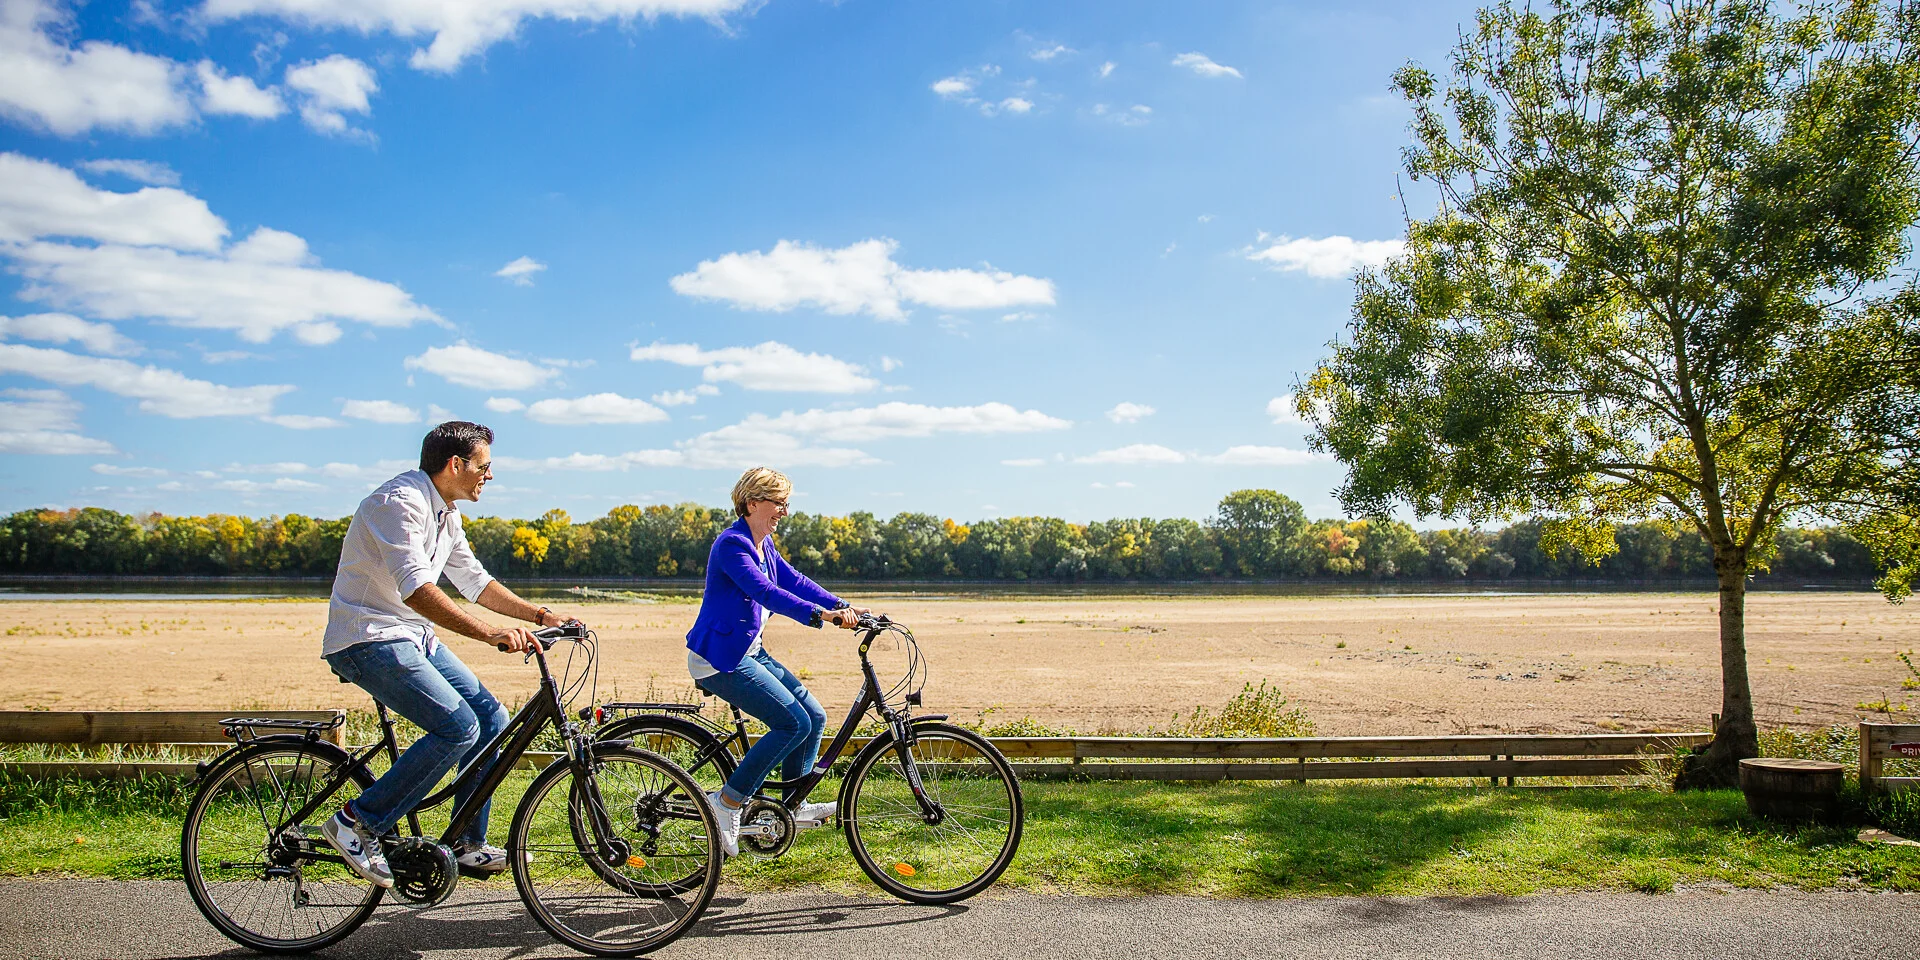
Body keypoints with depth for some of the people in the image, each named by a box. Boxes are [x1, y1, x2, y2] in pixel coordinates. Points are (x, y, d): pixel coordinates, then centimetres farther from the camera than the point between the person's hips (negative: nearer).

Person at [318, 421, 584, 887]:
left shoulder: (445, 513, 12)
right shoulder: (401, 502, -20)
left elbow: (475, 580, 19)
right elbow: (417, 589, -32)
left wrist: (540, 615, 10)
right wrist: (490, 634, -41)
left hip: (415, 637, 10)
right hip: (369, 640, -10)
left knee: (490, 718, 3)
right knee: (459, 728, -21)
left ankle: (467, 845, 12)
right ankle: (357, 823, -8)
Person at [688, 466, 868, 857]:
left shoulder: (763, 543, 11)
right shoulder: (732, 544, -19)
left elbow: (793, 580, 9)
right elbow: (765, 591, -31)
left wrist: (844, 606, -3)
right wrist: (820, 615, -39)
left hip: (749, 652, 10)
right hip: (720, 658, -10)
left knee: (814, 717, 4)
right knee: (794, 724, -17)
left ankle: (793, 806, 16)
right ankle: (727, 803, -7)